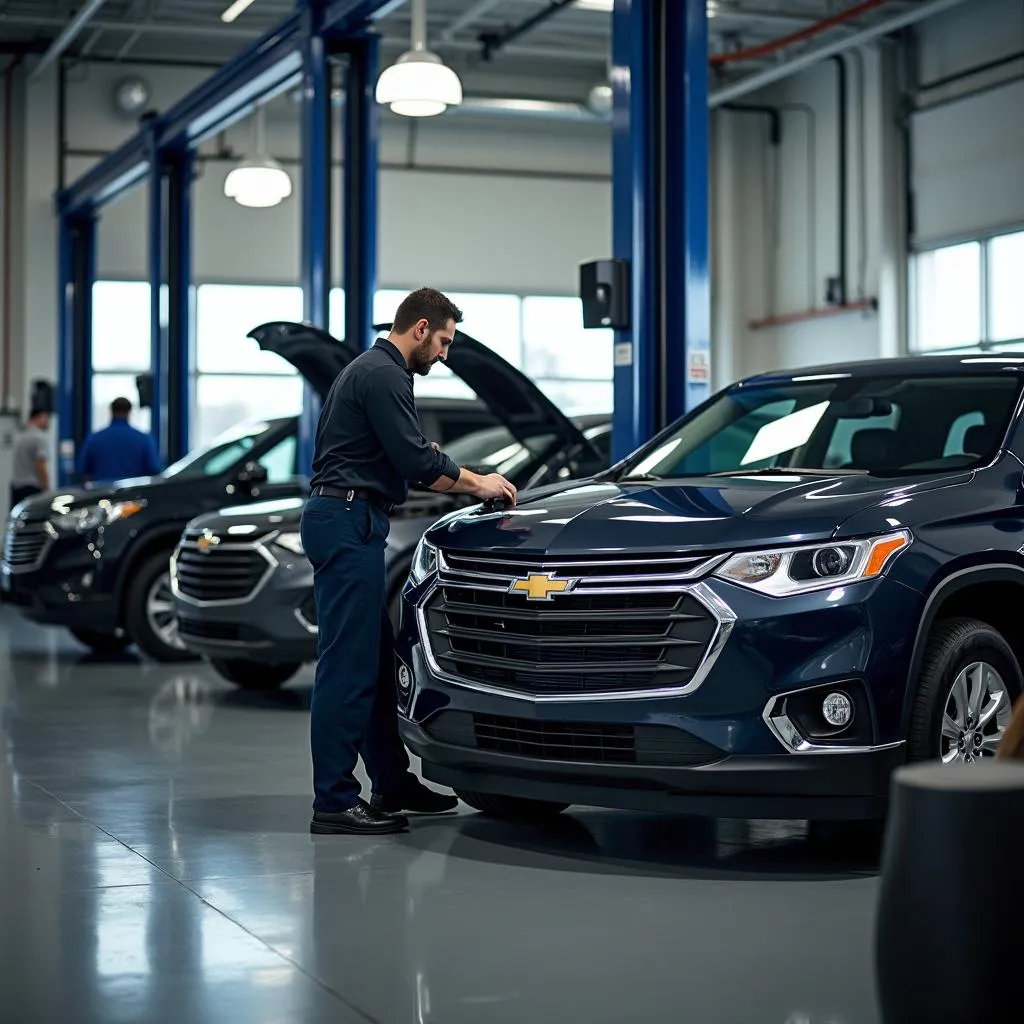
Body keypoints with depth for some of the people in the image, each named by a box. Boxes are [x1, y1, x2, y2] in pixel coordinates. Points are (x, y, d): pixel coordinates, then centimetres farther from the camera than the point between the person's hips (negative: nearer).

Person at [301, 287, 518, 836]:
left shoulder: (369, 369, 23)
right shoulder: (384, 375, -12)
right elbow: (415, 461, -18)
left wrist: (462, 479, 18)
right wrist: (476, 482, -3)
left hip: (346, 522, 11)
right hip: (348, 522, -11)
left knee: (375, 660, 15)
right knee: (348, 664, -10)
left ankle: (392, 782, 22)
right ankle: (334, 802, -9)